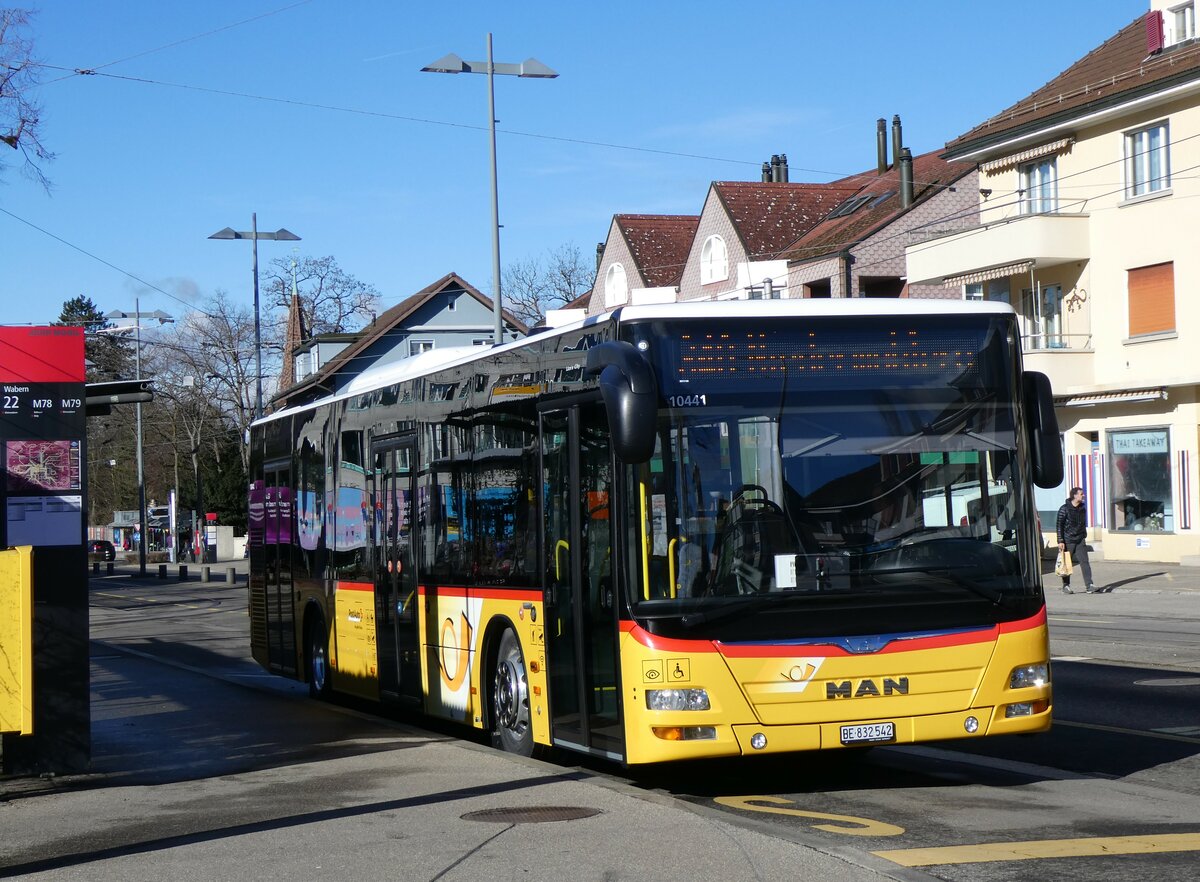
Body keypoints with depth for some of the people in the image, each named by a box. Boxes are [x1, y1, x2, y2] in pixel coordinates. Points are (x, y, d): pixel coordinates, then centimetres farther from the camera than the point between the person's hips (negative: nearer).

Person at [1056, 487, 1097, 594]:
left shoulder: (1082, 508, 9)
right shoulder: (1064, 509, -9)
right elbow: (1059, 526, -9)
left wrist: (1084, 536, 20)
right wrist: (1060, 541, -14)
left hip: (1080, 541, 4)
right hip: (1068, 540, -4)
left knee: (1084, 562, -5)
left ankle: (1089, 586, -8)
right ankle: (1066, 586, 15)